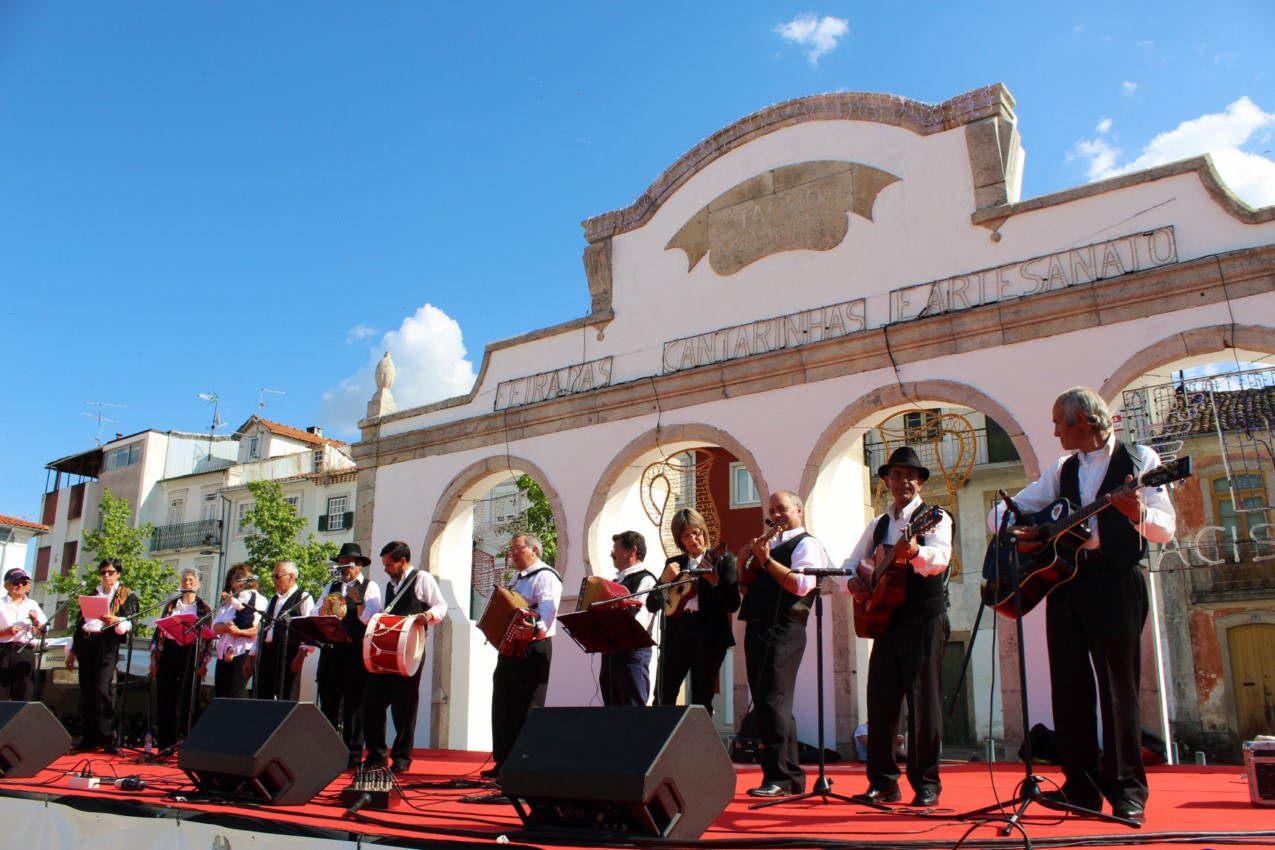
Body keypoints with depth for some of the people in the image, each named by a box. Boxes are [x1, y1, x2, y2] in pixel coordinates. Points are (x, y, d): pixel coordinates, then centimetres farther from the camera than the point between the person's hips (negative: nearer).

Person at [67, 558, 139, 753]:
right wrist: (72, 650, 17)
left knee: (102, 691, -14)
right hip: (85, 643, 5)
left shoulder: (127, 596, 8)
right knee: (86, 692, 4)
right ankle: (88, 739, 9)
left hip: (107, 643, -5)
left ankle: (107, 739, -12)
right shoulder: (92, 594, 22)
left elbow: (129, 623, -3)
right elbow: (80, 622, 21)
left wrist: (116, 620, -26)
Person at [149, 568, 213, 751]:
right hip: (168, 652, 3)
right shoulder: (170, 605, 14)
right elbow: (159, 629, 14)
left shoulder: (204, 609, 7)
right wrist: (154, 656, 6)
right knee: (165, 701, 3)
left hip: (190, 654, -3)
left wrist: (204, 662, -5)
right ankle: (164, 745, 10)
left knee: (188, 701, -2)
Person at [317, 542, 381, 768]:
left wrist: (359, 602, -26)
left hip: (356, 652, -5)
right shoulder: (331, 588, 18)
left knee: (353, 704, -2)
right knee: (328, 703, 6)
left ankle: (353, 755, 3)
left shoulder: (370, 587, 3)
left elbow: (370, 619, -10)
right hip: (331, 650, 5)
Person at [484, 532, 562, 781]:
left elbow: (547, 609, -27)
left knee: (527, 709, -5)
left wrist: (536, 629, -43)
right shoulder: (517, 578, 21)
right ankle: (504, 762, 18)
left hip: (532, 649, -10)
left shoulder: (545, 576, -11)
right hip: (510, 647, 10)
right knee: (503, 707, 11)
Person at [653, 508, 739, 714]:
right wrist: (664, 579, -7)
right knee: (662, 698, -4)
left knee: (702, 700, 1)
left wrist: (714, 580, -19)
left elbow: (733, 604, -5)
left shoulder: (722, 559, 4)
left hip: (709, 634, -3)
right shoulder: (673, 564, 15)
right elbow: (653, 604, 9)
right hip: (676, 632, 3)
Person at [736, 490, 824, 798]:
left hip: (782, 631, -9)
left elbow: (802, 585, -18)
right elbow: (748, 586, 21)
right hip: (758, 630, 9)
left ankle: (778, 778, -10)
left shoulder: (806, 544, -1)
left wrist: (766, 560, -17)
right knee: (766, 704, 11)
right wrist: (745, 558, 6)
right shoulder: (772, 545, 23)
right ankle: (792, 776, 19)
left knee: (773, 702, -13)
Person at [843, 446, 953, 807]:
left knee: (924, 703, -2)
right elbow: (853, 562, 21)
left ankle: (926, 784, 7)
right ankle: (882, 782, 13)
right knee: (880, 702, 4)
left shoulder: (934, 518, -3)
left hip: (925, 619, -5)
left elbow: (939, 557, -22)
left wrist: (914, 553, -44)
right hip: (885, 618, 6)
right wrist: (854, 581, -2)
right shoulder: (878, 526, 16)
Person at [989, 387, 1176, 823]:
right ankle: (1082, 787, 10)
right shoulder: (1062, 471, 16)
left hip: (1114, 579, -5)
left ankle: (1127, 789, 7)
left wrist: (1140, 514, -28)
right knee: (1069, 685, 3)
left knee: (1118, 685, -3)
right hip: (1063, 578, 5)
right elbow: (1001, 512, 17)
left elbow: (1166, 528, -8)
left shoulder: (1138, 459, 2)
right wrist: (1011, 528, -5)